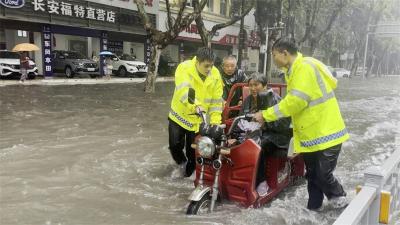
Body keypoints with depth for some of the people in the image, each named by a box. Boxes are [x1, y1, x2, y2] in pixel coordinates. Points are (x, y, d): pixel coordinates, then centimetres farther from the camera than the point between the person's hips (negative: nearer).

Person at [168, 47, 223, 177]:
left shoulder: (215, 75, -8)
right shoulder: (184, 68, -19)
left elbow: (216, 100, -4)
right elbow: (184, 91, -36)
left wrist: (215, 120, -12)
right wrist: (195, 105, -52)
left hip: (198, 120, 2)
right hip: (180, 115, -2)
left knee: (193, 150, 7)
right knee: (175, 145, 0)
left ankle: (190, 171, 32)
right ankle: (182, 163, 31)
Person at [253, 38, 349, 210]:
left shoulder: (305, 67, -21)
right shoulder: (294, 70, 11)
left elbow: (295, 101, -27)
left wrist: (266, 115, -21)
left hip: (325, 133, -9)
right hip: (310, 133, 9)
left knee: (323, 175, -2)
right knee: (312, 175, 16)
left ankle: (339, 199, 25)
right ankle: (313, 207, 29)